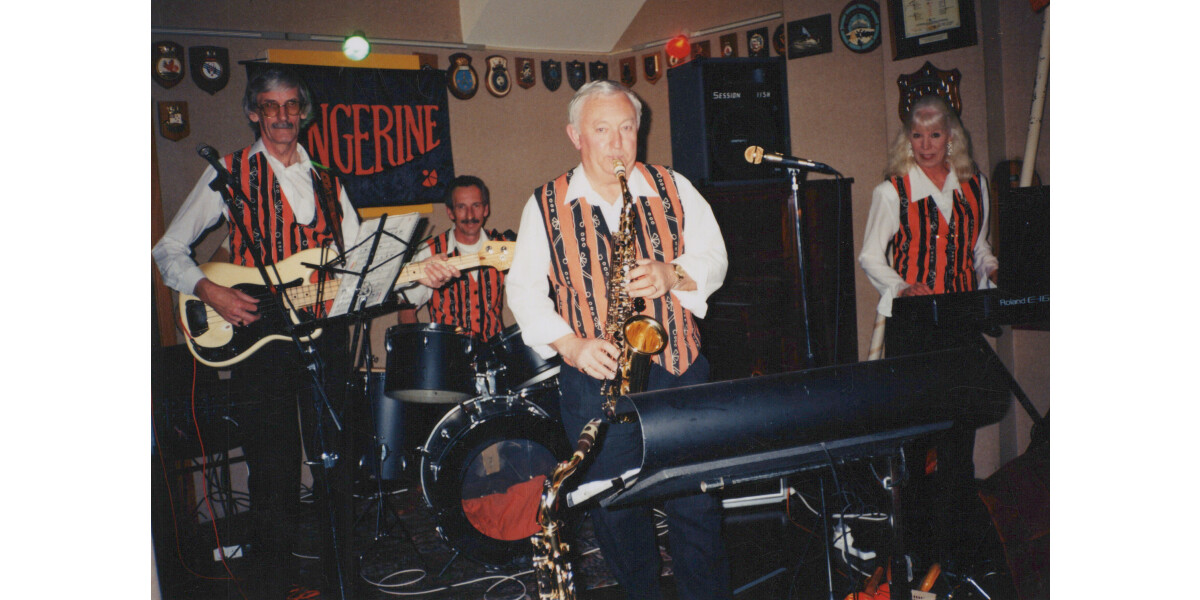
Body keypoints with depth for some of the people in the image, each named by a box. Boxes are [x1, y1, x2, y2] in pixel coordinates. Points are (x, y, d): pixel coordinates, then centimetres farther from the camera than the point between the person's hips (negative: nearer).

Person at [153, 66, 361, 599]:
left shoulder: (327, 182, 14)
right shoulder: (229, 173, 4)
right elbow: (169, 249, 5)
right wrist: (209, 291, -13)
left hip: (325, 331, 3)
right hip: (255, 332, -3)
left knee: (335, 460, 9)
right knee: (273, 472, 0)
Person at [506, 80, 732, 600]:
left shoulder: (674, 189, 7)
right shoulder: (545, 206, 3)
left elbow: (714, 257, 5)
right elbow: (523, 288, -1)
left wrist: (671, 274, -17)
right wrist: (570, 343, -16)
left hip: (679, 370, 1)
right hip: (595, 380, 0)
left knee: (697, 505, 5)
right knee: (615, 511, 10)